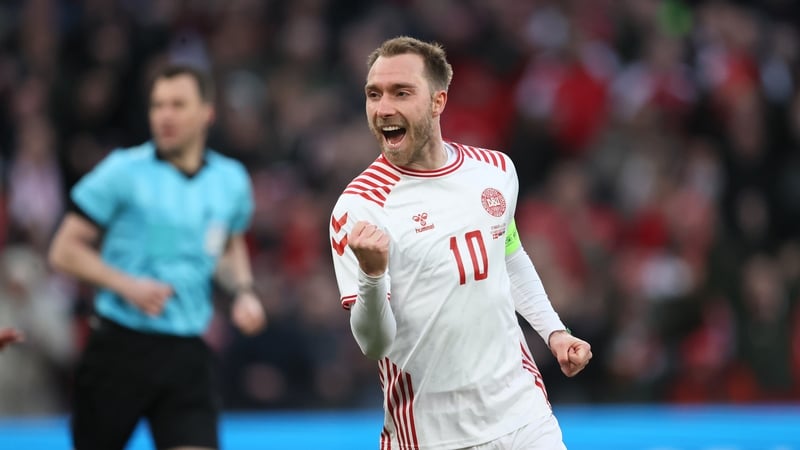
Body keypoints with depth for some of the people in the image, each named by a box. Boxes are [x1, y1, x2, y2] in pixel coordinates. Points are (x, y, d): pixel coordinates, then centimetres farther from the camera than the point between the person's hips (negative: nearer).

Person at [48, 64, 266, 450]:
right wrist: (127, 284, -17)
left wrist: (243, 291, 7)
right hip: (120, 347, -3)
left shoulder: (231, 181, 8)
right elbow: (64, 251, -4)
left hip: (187, 356, 3)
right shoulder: (123, 172, -5)